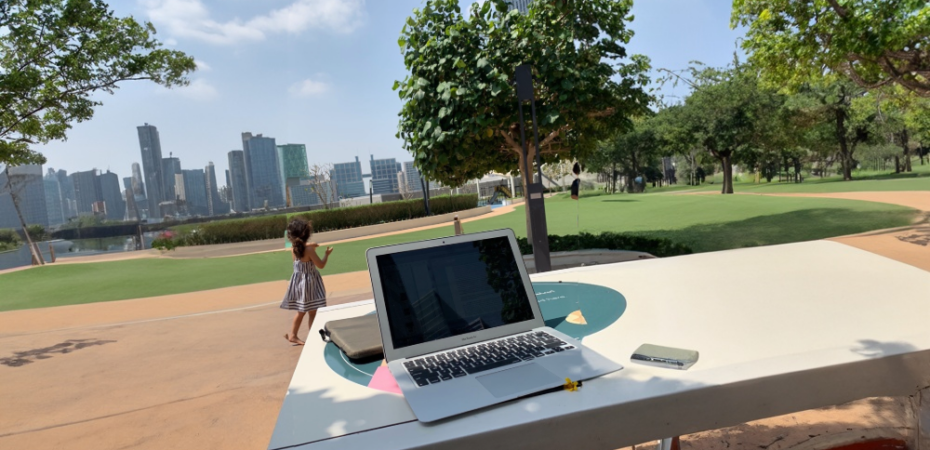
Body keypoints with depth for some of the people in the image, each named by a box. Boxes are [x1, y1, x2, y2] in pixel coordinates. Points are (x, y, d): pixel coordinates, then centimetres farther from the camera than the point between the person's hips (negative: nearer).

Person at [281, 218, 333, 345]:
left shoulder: (293, 248, -2)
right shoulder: (309, 250, -20)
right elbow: (321, 265, -14)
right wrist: (327, 254, -1)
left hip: (298, 282, 7)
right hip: (309, 283, -7)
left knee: (301, 311, 21)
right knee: (312, 313, 2)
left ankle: (292, 335, 27)